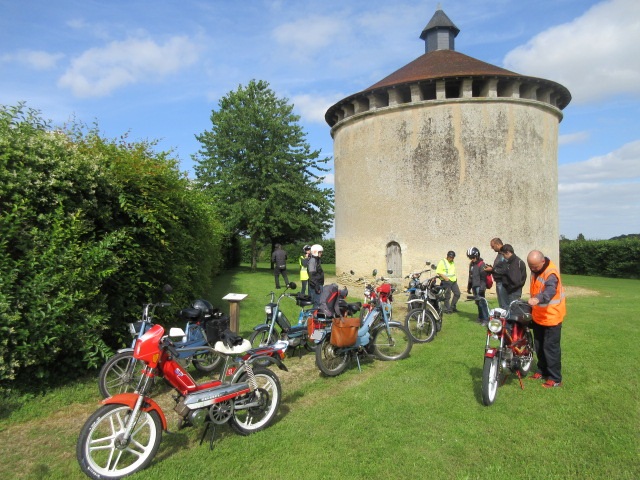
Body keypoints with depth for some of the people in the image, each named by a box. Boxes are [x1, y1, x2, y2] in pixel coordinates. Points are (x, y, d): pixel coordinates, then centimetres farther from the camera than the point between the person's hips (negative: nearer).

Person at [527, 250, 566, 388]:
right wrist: (533, 304, 21)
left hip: (551, 317, -8)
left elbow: (550, 290, -46)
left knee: (550, 348, -2)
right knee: (539, 346, 18)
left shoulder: (551, 273, -27)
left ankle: (555, 378, 10)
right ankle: (542, 370, 34)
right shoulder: (536, 270, 1)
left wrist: (538, 299, -65)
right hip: (538, 316, 9)